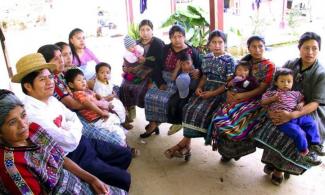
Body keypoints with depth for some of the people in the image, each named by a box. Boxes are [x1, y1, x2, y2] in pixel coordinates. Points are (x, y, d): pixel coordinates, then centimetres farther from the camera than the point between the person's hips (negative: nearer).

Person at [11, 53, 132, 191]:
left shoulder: (51, 99, 1)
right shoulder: (31, 112, -27)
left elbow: (74, 118, 11)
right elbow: (70, 140, -26)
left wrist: (71, 128, -11)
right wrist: (74, 128, -5)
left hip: (80, 142, 9)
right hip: (70, 157, -9)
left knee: (125, 154, 14)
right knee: (123, 179, -8)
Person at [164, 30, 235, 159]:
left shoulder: (229, 60, -5)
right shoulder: (206, 58, 12)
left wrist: (213, 93, -18)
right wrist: (199, 87, -2)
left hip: (220, 91, -5)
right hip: (206, 89, 5)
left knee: (201, 110, -26)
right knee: (189, 108, -20)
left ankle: (184, 143, -14)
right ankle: (187, 143, -15)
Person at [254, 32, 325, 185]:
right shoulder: (289, 65, 1)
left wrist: (293, 115, -31)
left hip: (309, 112, -3)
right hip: (284, 108, 3)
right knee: (271, 130, -21)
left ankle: (279, 168, 3)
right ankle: (276, 165, 5)